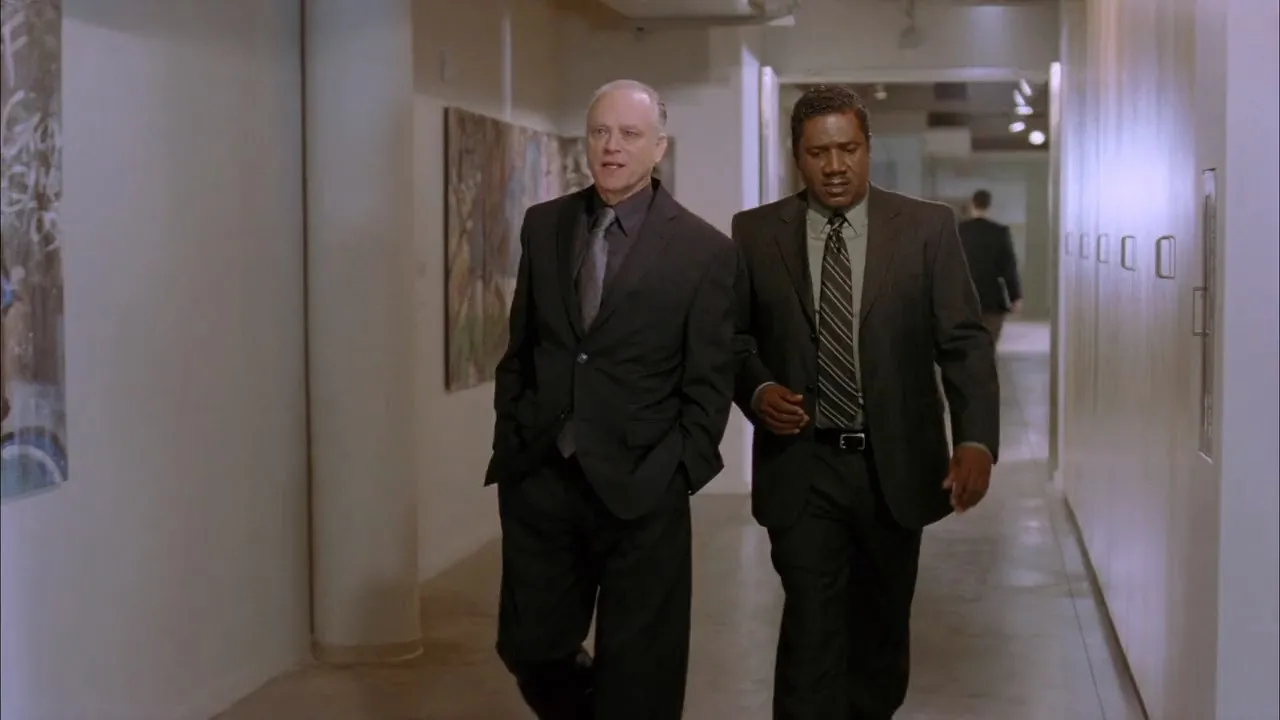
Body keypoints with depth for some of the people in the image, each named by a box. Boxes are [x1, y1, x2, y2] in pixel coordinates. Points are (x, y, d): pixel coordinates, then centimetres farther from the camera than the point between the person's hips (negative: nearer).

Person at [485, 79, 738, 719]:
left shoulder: (704, 250, -6)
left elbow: (709, 384, -4)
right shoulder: (543, 225, 6)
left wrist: (676, 476, -9)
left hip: (640, 489, -3)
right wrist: (510, 440, 7)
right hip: (538, 479, 4)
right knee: (530, 648, 12)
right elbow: (519, 348, 13)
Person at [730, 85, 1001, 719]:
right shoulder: (755, 233, 1)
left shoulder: (927, 227, -1)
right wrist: (757, 391, -11)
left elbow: (964, 341, -5)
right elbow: (733, 335, 10)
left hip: (895, 467, 1)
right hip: (801, 466, -1)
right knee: (811, 629, -8)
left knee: (882, 629, 16)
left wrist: (976, 439, -19)